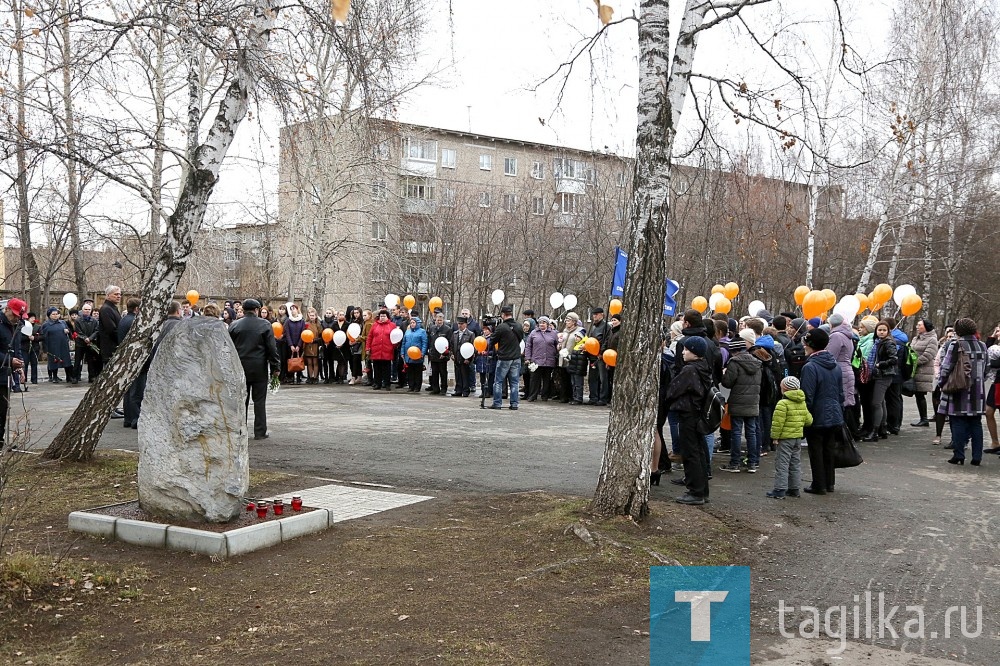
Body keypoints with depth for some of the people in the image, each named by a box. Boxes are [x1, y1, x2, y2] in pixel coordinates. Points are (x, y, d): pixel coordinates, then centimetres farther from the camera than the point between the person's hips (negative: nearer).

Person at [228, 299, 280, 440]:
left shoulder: (234, 325, 2)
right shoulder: (264, 325, -4)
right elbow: (272, 348, -5)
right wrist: (276, 367, 1)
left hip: (240, 368, 2)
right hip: (259, 368, -2)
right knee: (259, 400, 3)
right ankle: (260, 432, 4)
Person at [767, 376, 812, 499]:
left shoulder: (783, 403, -16)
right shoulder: (802, 403, 9)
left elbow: (778, 422, -18)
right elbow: (808, 420, 13)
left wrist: (775, 436, -11)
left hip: (785, 438, -8)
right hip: (798, 437, 8)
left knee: (782, 463, -4)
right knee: (796, 463, 14)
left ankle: (780, 489, -5)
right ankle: (794, 489, 20)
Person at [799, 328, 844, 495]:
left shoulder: (810, 367, -19)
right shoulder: (835, 366, 5)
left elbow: (807, 397, -18)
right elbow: (841, 393, 12)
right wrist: (840, 412, 20)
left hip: (817, 418, -7)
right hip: (834, 416, 7)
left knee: (816, 452, 4)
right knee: (829, 451, 16)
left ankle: (819, 485, 10)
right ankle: (829, 483, 24)